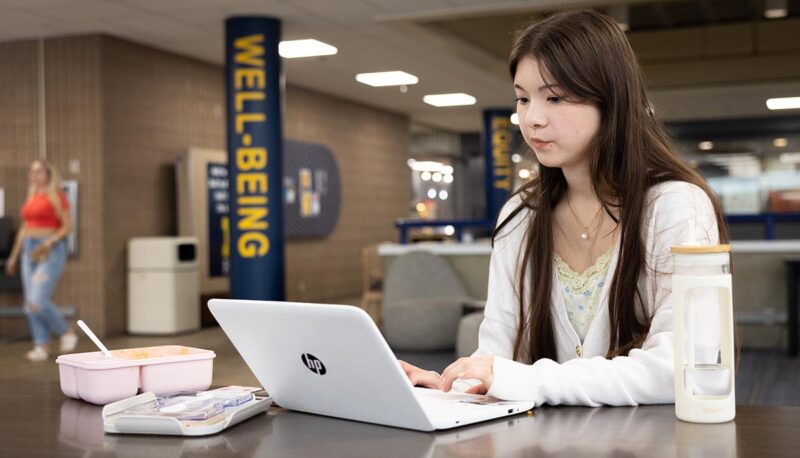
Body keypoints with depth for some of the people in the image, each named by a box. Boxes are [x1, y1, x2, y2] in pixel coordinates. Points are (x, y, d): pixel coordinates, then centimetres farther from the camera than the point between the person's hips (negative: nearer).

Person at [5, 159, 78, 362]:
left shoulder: (56, 196, -6)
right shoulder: (31, 198, 16)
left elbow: (67, 226, -9)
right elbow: (24, 228, 21)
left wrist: (48, 243, -20)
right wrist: (14, 255, 20)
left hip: (51, 252, -8)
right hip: (30, 251, 8)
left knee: (38, 301, -16)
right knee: (30, 303, 3)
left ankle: (67, 332, 4)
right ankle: (42, 346, 9)